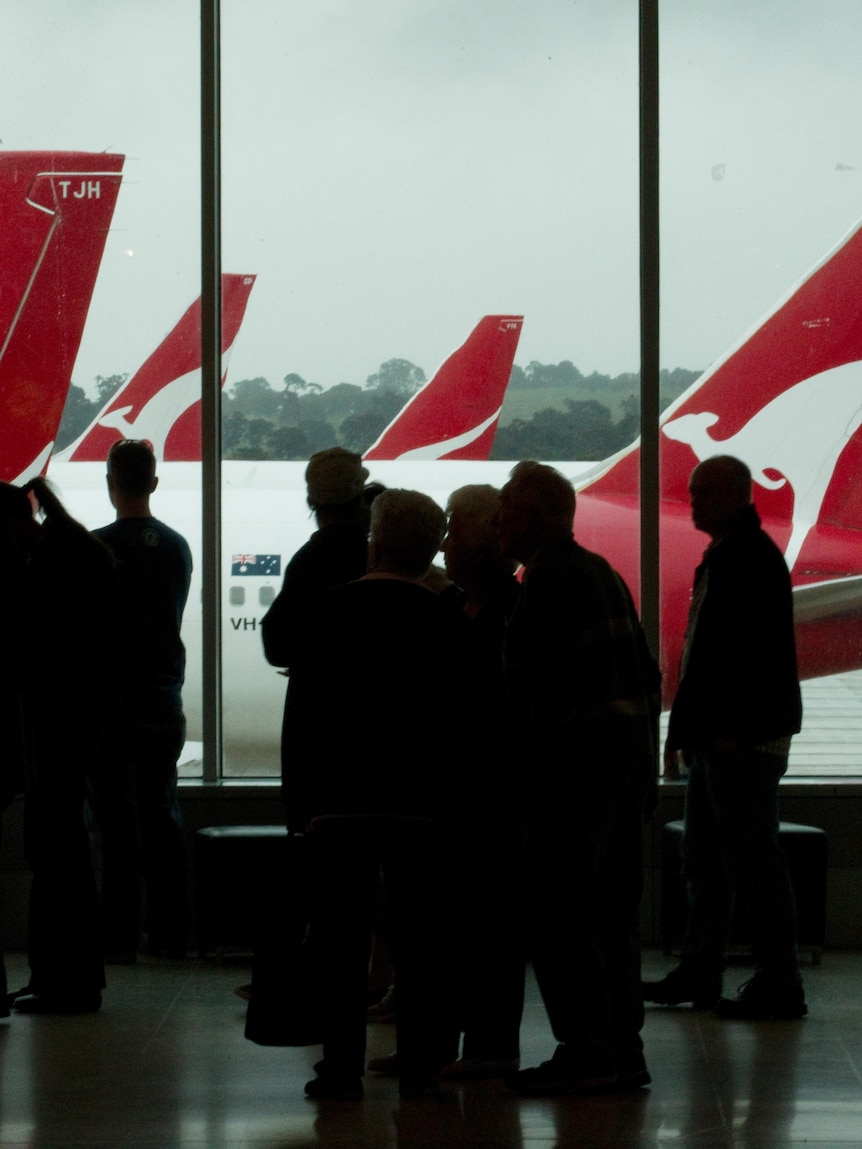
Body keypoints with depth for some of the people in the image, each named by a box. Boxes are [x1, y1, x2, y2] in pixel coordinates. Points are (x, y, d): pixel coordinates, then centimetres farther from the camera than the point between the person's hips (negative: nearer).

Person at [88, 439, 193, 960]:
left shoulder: (99, 545, -13)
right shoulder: (177, 546, 4)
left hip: (114, 698, -5)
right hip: (166, 698, 5)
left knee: (119, 820, -2)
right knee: (163, 815, 12)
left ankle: (121, 937, -1)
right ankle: (171, 932, 13)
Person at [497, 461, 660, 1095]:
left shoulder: (548, 577, -11)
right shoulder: (602, 572, 16)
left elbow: (523, 677, -16)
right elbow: (648, 672, 17)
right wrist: (645, 756, 20)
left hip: (574, 757, -9)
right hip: (628, 752, 9)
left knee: (557, 907, -5)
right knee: (613, 906, 12)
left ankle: (587, 1051, -7)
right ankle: (623, 1049, 14)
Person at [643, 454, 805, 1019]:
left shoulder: (753, 558, -13)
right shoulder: (724, 558, 18)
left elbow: (760, 650, -21)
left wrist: (732, 731, -24)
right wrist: (685, 728, 19)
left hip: (744, 741, -11)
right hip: (717, 739, 11)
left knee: (755, 860, -7)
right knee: (705, 861, 15)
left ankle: (779, 986, -3)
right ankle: (699, 974, 23)